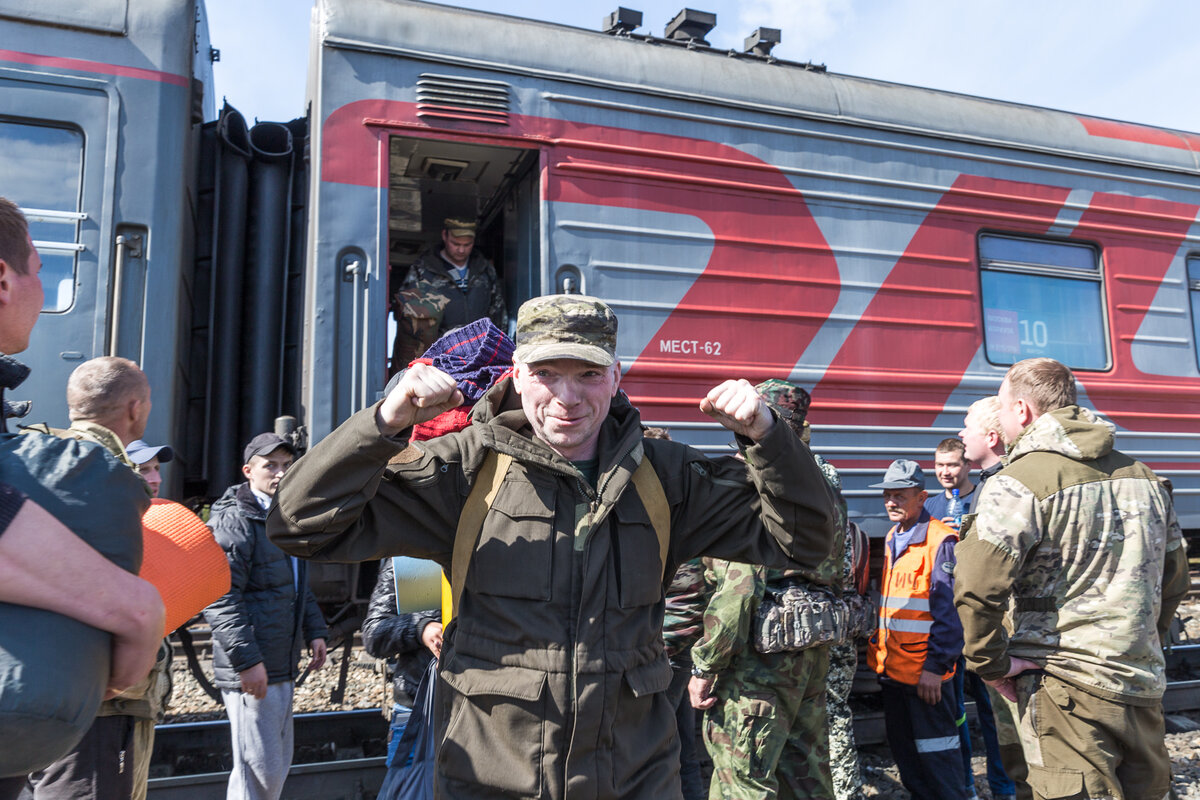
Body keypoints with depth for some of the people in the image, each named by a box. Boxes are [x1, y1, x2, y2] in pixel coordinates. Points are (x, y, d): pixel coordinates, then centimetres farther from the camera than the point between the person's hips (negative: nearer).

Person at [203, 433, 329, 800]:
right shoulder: (235, 521, -12)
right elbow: (220, 600, -19)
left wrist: (315, 630, 16)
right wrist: (247, 660, -22)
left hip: (282, 667, 9)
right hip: (251, 671, -9)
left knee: (278, 764, 18)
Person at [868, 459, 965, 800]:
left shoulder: (940, 541, -15)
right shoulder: (892, 539, 11)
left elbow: (947, 609, -17)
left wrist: (936, 665, -18)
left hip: (926, 669, -8)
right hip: (892, 665, 8)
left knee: (935, 751, 4)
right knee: (902, 747, 18)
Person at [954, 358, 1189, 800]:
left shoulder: (1017, 484, -15)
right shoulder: (1144, 477, 11)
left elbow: (978, 588, -24)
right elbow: (1175, 578, 19)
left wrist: (991, 663, -10)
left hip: (1063, 686, -7)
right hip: (1145, 686, 8)